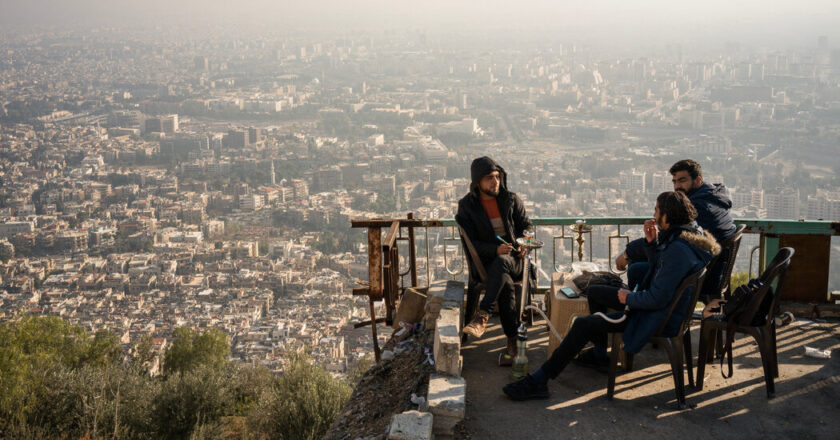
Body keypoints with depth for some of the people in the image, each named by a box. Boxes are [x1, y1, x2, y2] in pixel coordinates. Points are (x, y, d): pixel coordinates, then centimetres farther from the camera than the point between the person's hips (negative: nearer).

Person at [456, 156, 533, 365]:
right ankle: (513, 343, -36)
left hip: (513, 260, 1)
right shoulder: (466, 206, 0)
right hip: (485, 262, -1)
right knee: (506, 285, -34)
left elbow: (526, 225, 16)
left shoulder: (511, 200, 7)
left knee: (501, 262, -38)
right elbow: (470, 243, -4)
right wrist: (495, 249, -22)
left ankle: (482, 316, -46)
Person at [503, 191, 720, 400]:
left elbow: (658, 298, -29)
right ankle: (599, 352, 42)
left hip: (660, 319, -10)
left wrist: (629, 298, -11)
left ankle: (538, 380, -7)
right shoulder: (690, 235, 4)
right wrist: (652, 242, 0)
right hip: (666, 306, 11)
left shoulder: (678, 250, -28)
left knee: (583, 324, -12)